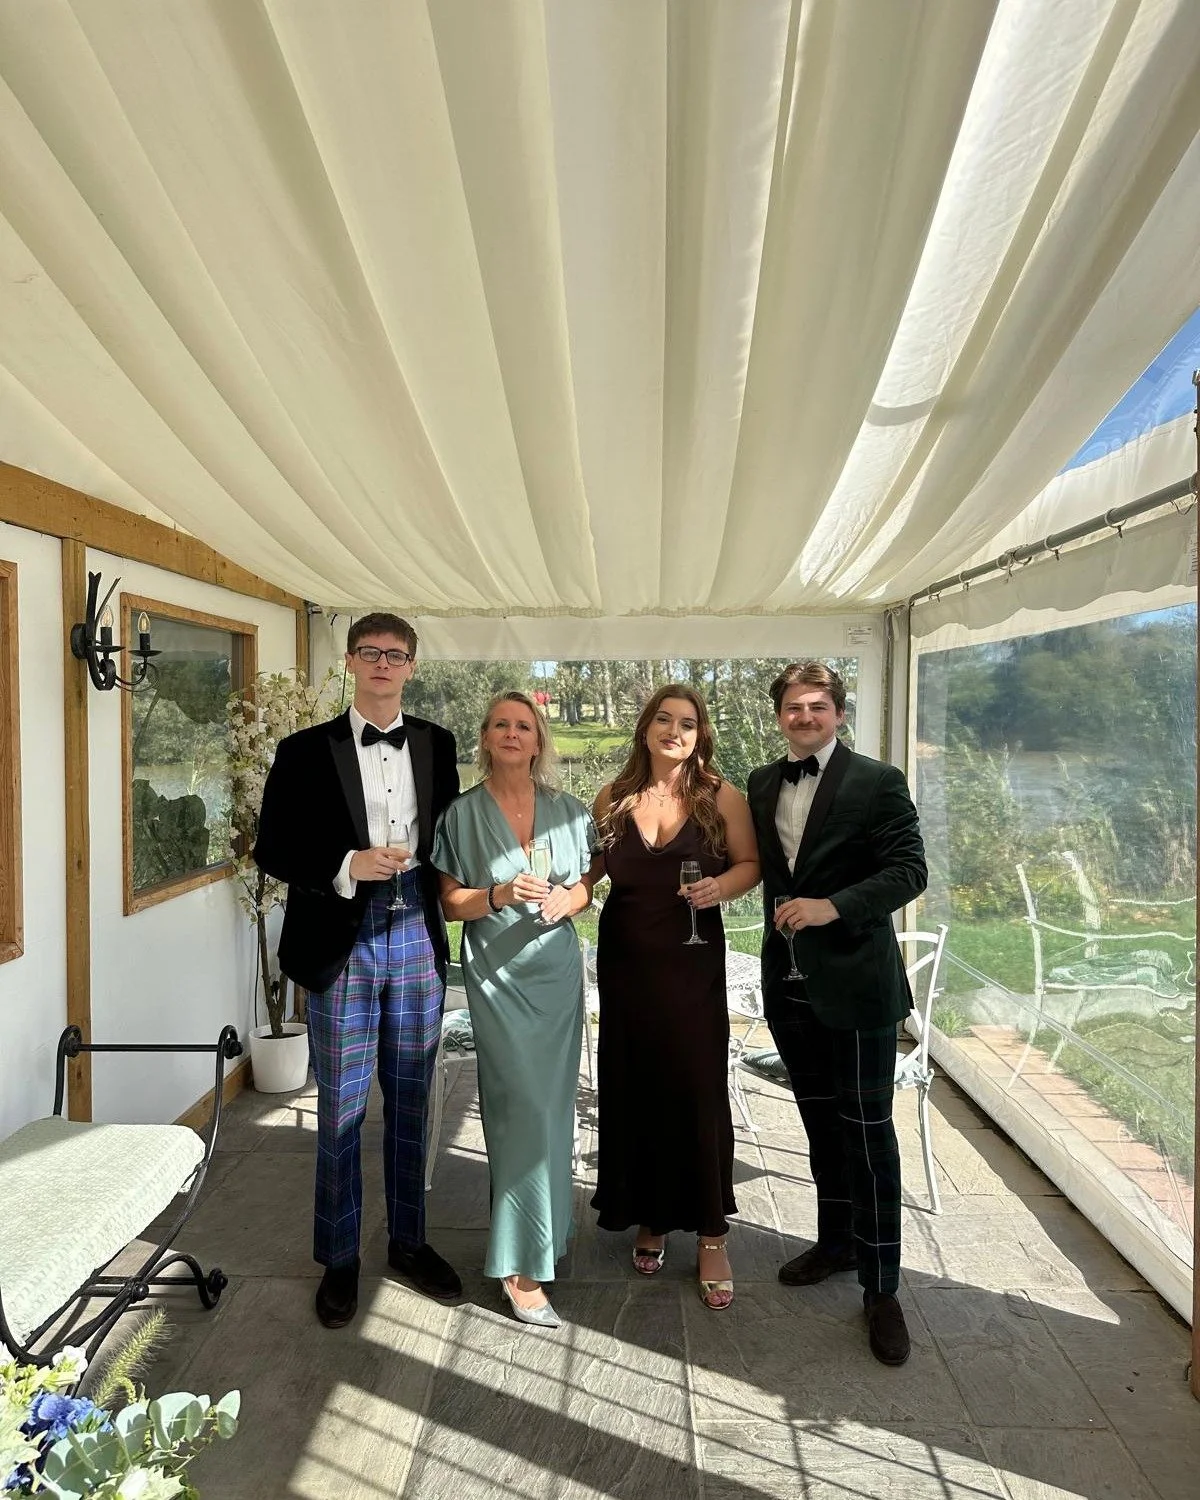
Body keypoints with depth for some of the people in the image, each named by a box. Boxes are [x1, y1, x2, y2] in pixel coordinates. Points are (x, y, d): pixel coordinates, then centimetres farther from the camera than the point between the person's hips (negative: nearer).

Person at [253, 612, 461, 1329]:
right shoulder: (307, 751, -2)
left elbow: (450, 833, 11)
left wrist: (448, 902, 0)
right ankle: (339, 1258, 29)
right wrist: (347, 867, -18)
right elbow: (273, 848, -3)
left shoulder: (436, 744, 6)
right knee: (341, 1109, 9)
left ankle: (409, 1240, 34)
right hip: (342, 944, -2)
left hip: (417, 938, 3)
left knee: (410, 1103, 15)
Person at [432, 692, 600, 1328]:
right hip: (496, 971, -3)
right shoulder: (462, 814, -2)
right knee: (523, 1104, -7)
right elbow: (450, 902, -1)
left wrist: (566, 900, -10)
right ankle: (519, 1262, 6)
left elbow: (586, 887, 12)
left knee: (553, 1101, 11)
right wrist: (499, 895, -19)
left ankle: (542, 1225, 33)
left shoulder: (568, 810, 6)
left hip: (558, 968, 4)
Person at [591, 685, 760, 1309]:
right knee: (634, 1089, 10)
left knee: (697, 1088, 1)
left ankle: (710, 1237, 18)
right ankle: (650, 1217, 30)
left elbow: (749, 863, 1)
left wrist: (721, 887, -17)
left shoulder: (721, 797, -4)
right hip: (626, 960, 2)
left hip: (693, 963, -2)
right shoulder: (614, 798, 2)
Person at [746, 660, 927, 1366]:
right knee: (820, 1121, 20)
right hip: (788, 982, 5)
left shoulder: (878, 782, -9)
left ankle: (881, 1287, 20)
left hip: (855, 982, -5)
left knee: (866, 1128, 4)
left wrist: (834, 905, -23)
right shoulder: (762, 783, 8)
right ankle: (837, 1240, 40)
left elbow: (910, 870, -13)